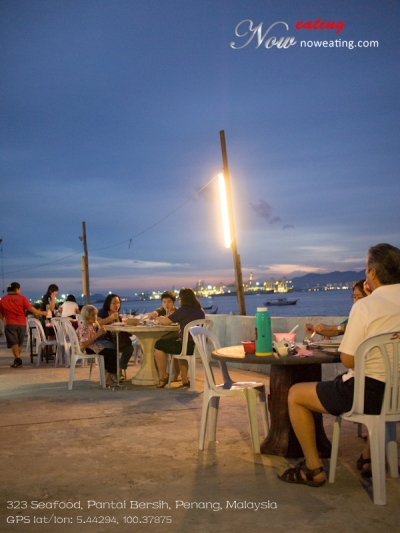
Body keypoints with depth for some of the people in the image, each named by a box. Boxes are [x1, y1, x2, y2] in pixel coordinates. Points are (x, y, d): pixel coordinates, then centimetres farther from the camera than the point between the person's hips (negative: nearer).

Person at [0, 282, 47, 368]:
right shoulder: (22, 298, -6)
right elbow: (31, 309, -9)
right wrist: (41, 313, 4)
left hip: (9, 324, -1)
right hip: (21, 323, 1)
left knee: (13, 343, 1)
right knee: (19, 343, 16)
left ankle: (17, 359, -11)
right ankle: (17, 359, 24)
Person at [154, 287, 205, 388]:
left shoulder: (183, 310, -12)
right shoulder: (201, 311, 10)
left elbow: (165, 322, -7)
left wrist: (160, 318, 17)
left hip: (188, 346, -8)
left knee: (159, 345, 12)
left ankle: (163, 377, 22)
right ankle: (184, 380, 34)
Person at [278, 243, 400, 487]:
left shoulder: (365, 306, -17)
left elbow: (349, 360, -16)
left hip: (370, 392, -7)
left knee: (295, 394, 8)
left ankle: (313, 469, 12)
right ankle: (370, 456, 42)